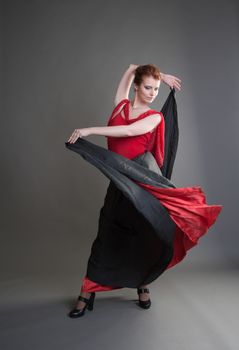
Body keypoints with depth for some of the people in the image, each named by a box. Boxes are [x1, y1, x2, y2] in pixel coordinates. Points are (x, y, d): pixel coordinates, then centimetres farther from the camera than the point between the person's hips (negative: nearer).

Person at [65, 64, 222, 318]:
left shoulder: (155, 117, 5)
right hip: (120, 181, 2)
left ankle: (142, 285, 25)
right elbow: (132, 67, 25)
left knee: (147, 235, 3)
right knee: (107, 234, 2)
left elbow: (129, 131, -15)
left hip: (143, 176, -2)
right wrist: (161, 76, 26)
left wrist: (89, 130, -16)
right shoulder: (121, 105, 13)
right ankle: (87, 292, 12)